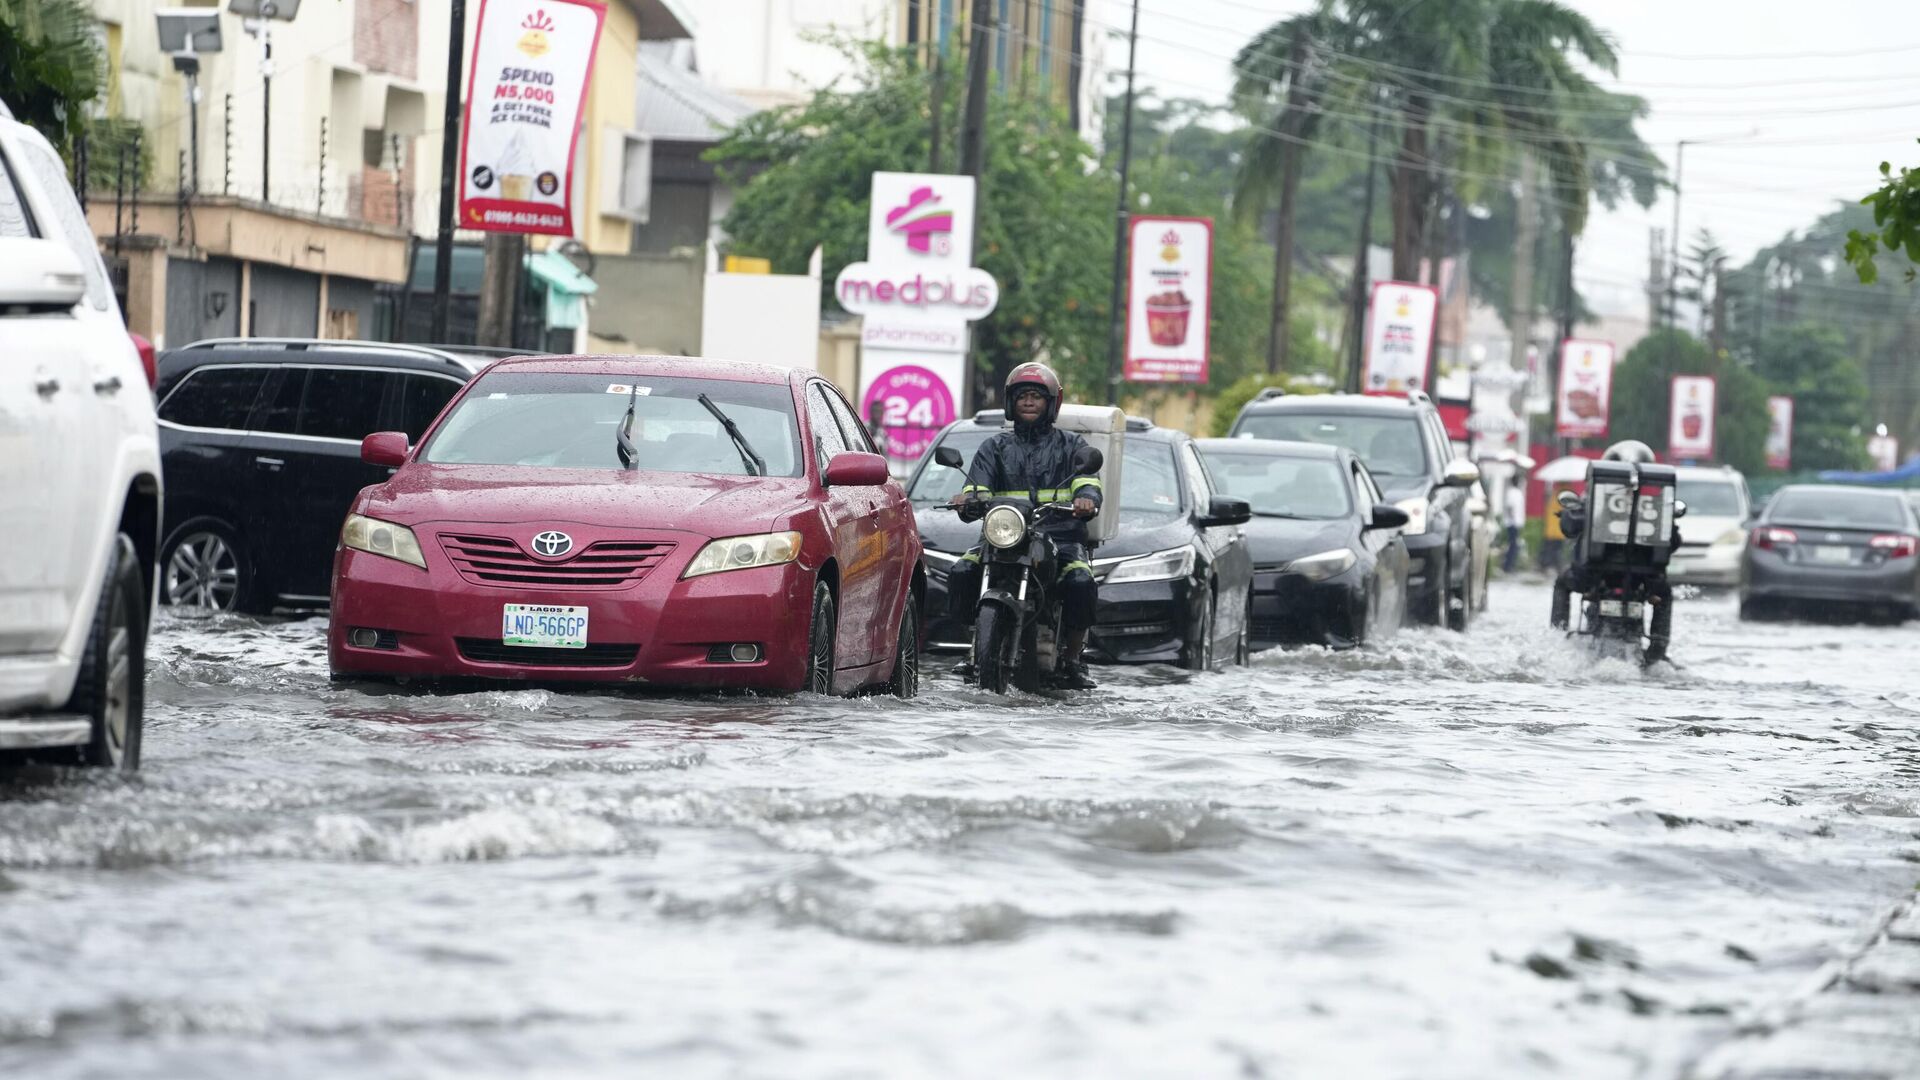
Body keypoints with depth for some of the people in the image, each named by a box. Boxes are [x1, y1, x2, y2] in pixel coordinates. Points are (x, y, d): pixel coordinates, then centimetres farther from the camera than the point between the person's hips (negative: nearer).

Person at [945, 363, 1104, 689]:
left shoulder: (1071, 446, 16)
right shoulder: (995, 448, 22)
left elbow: (1087, 482, -1)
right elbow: (978, 488, 9)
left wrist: (1086, 499, -26)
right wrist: (968, 499, -18)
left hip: (1061, 536, -2)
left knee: (1079, 581, -33)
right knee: (963, 571, -25)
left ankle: (1072, 660, -15)